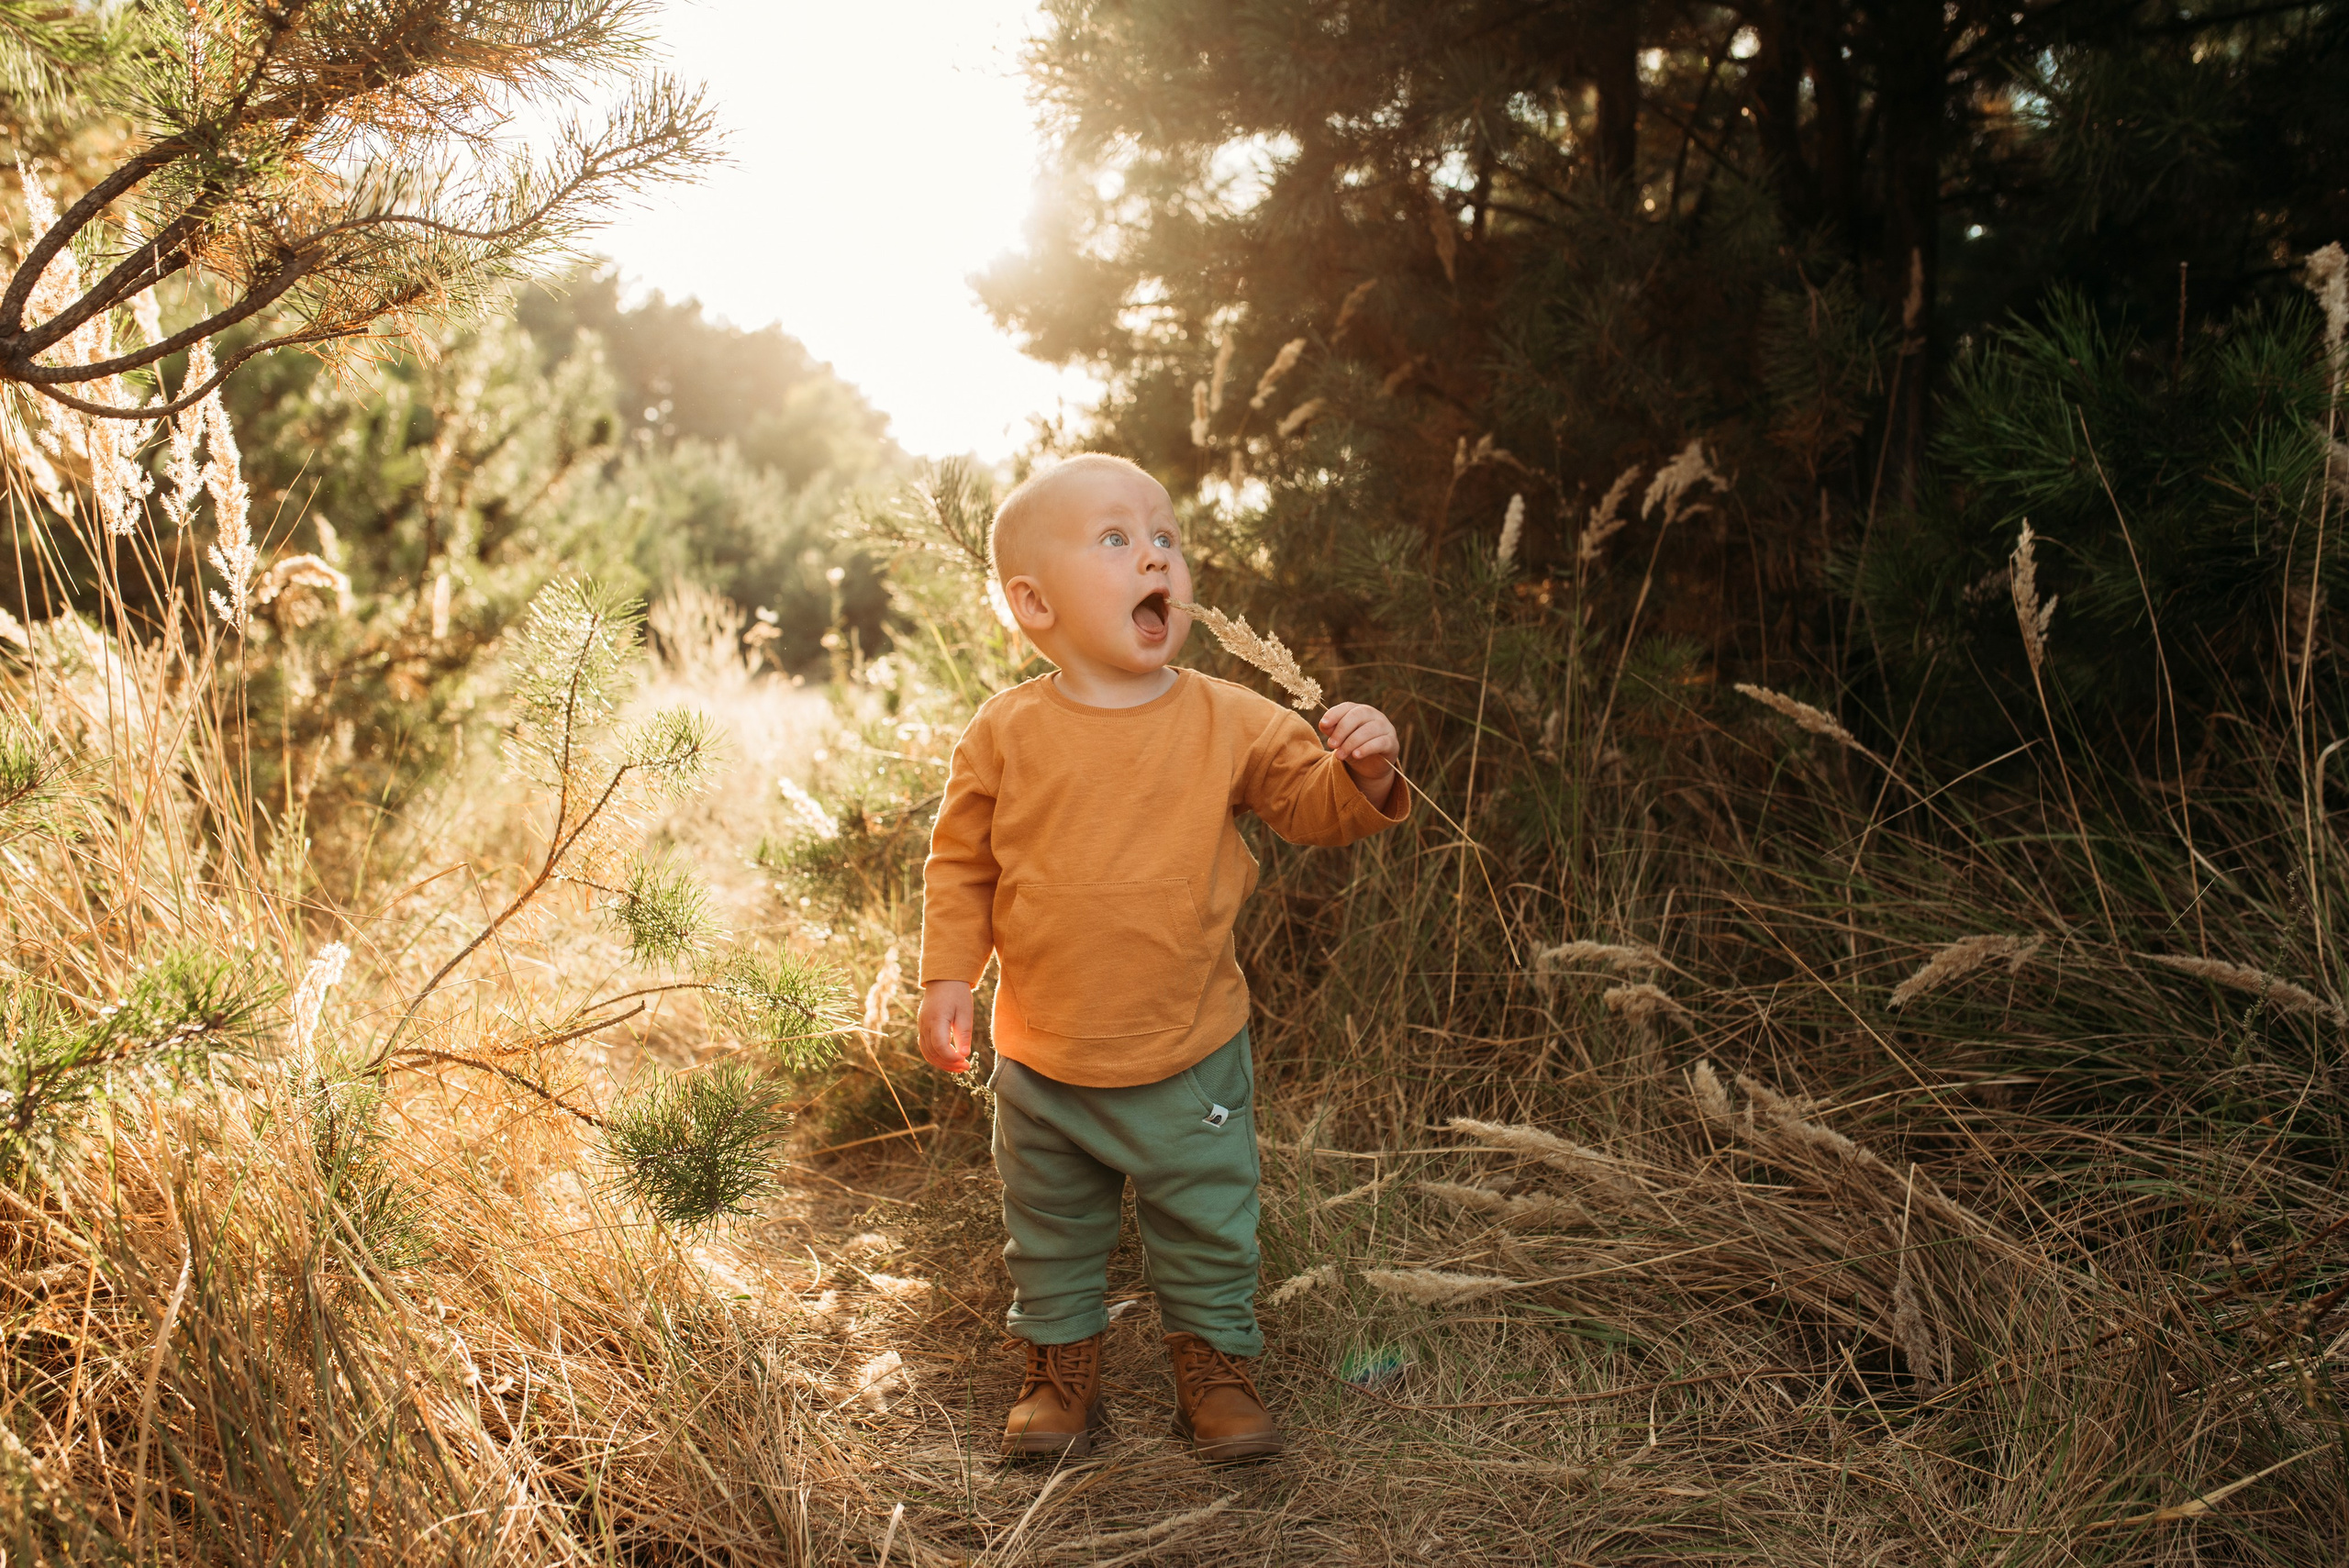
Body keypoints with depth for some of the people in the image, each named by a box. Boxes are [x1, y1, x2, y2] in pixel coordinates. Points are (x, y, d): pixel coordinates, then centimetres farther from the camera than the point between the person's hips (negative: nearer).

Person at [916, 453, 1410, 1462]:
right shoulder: (1008, 732, -8)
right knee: (1051, 1235, 18)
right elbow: (960, 863, 1)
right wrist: (948, 977, -6)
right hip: (1043, 1060, 1)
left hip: (1190, 1059, 0)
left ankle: (1214, 1364, 36)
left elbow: (1313, 805, 0)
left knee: (1208, 1231, 15)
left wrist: (1362, 774, -21)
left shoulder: (1229, 722, -8)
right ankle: (1062, 1366, 39)